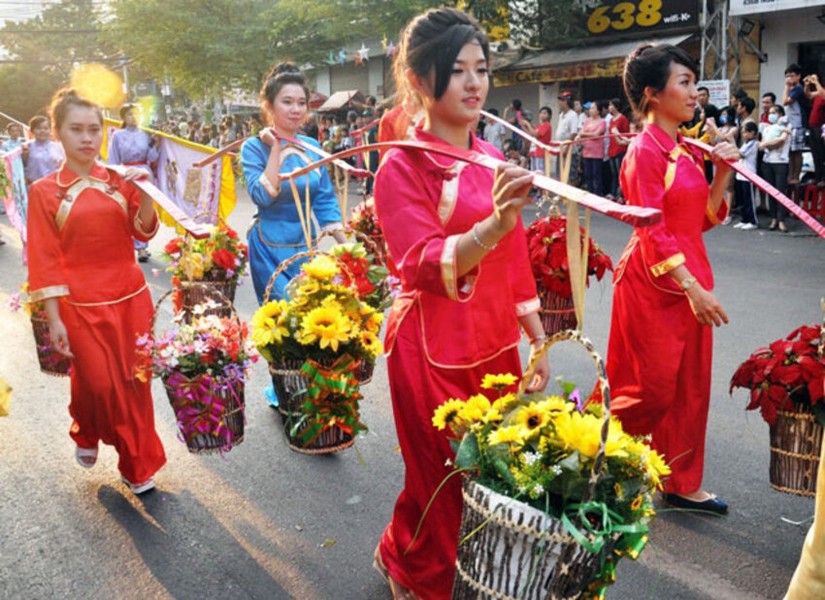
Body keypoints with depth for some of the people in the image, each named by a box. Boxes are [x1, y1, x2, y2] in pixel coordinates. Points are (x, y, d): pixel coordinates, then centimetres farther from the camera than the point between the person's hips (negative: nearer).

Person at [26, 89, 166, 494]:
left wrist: (143, 193, -21)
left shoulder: (120, 181, 4)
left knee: (134, 382, 7)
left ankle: (138, 466, 24)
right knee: (98, 384, 5)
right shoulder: (44, 191, -3)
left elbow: (145, 232, -5)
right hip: (82, 305, -2)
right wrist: (54, 320, -7)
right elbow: (44, 261, -4)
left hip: (131, 298, 2)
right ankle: (86, 434, 40)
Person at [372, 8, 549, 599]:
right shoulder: (403, 166, -12)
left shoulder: (492, 159, 8)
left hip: (496, 341, 7)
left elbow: (515, 261, 12)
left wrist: (538, 341, 12)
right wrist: (494, 224, -40)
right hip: (435, 349, -6)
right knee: (445, 483, 7)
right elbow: (424, 266, -24)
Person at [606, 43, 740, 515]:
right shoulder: (645, 151, -13)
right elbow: (653, 232, -19)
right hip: (655, 284, -8)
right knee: (655, 388, -1)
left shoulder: (686, 150, 12)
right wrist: (692, 287, -23)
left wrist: (723, 172, 1)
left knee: (691, 386, 12)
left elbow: (704, 218, 13)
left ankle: (682, 484, 25)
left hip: (690, 281, 8)